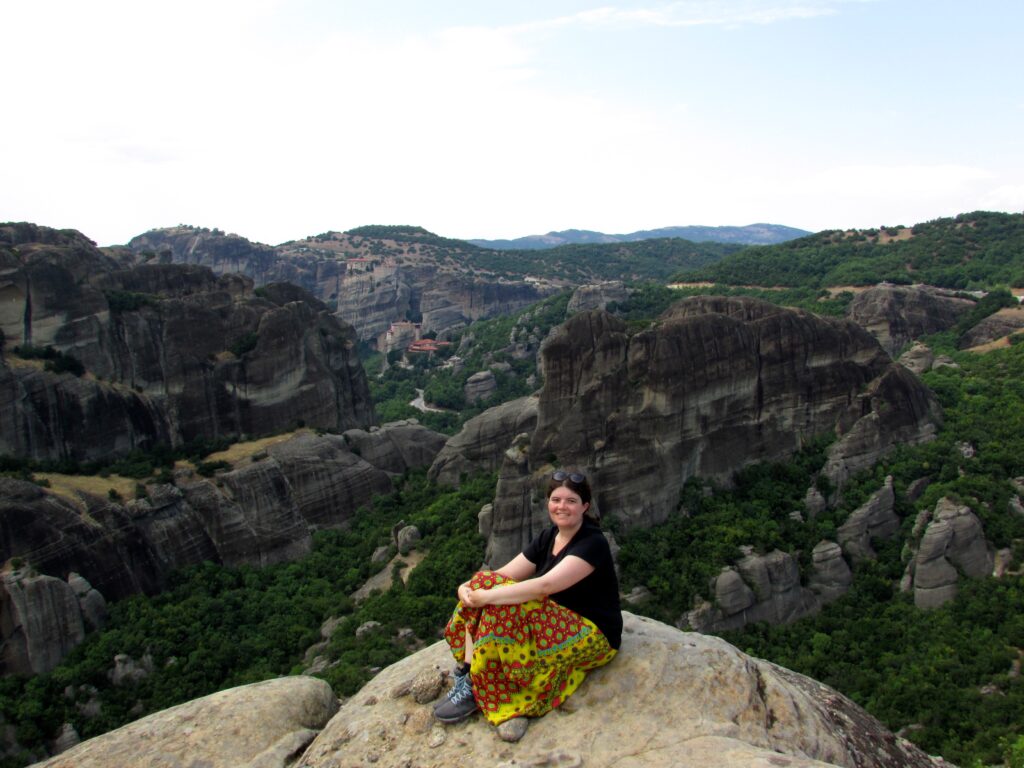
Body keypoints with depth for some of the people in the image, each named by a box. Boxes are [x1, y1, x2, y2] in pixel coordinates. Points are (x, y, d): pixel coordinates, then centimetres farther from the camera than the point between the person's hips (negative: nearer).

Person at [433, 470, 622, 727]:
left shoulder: (592, 542, -18)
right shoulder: (548, 538, 7)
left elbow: (545, 585, -30)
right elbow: (505, 574, 0)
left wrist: (487, 596, -29)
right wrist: (467, 587, -20)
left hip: (593, 636, -8)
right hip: (553, 625, 8)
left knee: (502, 607, -30)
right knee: (484, 581, -11)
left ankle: (475, 690, -17)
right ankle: (466, 677, -16)